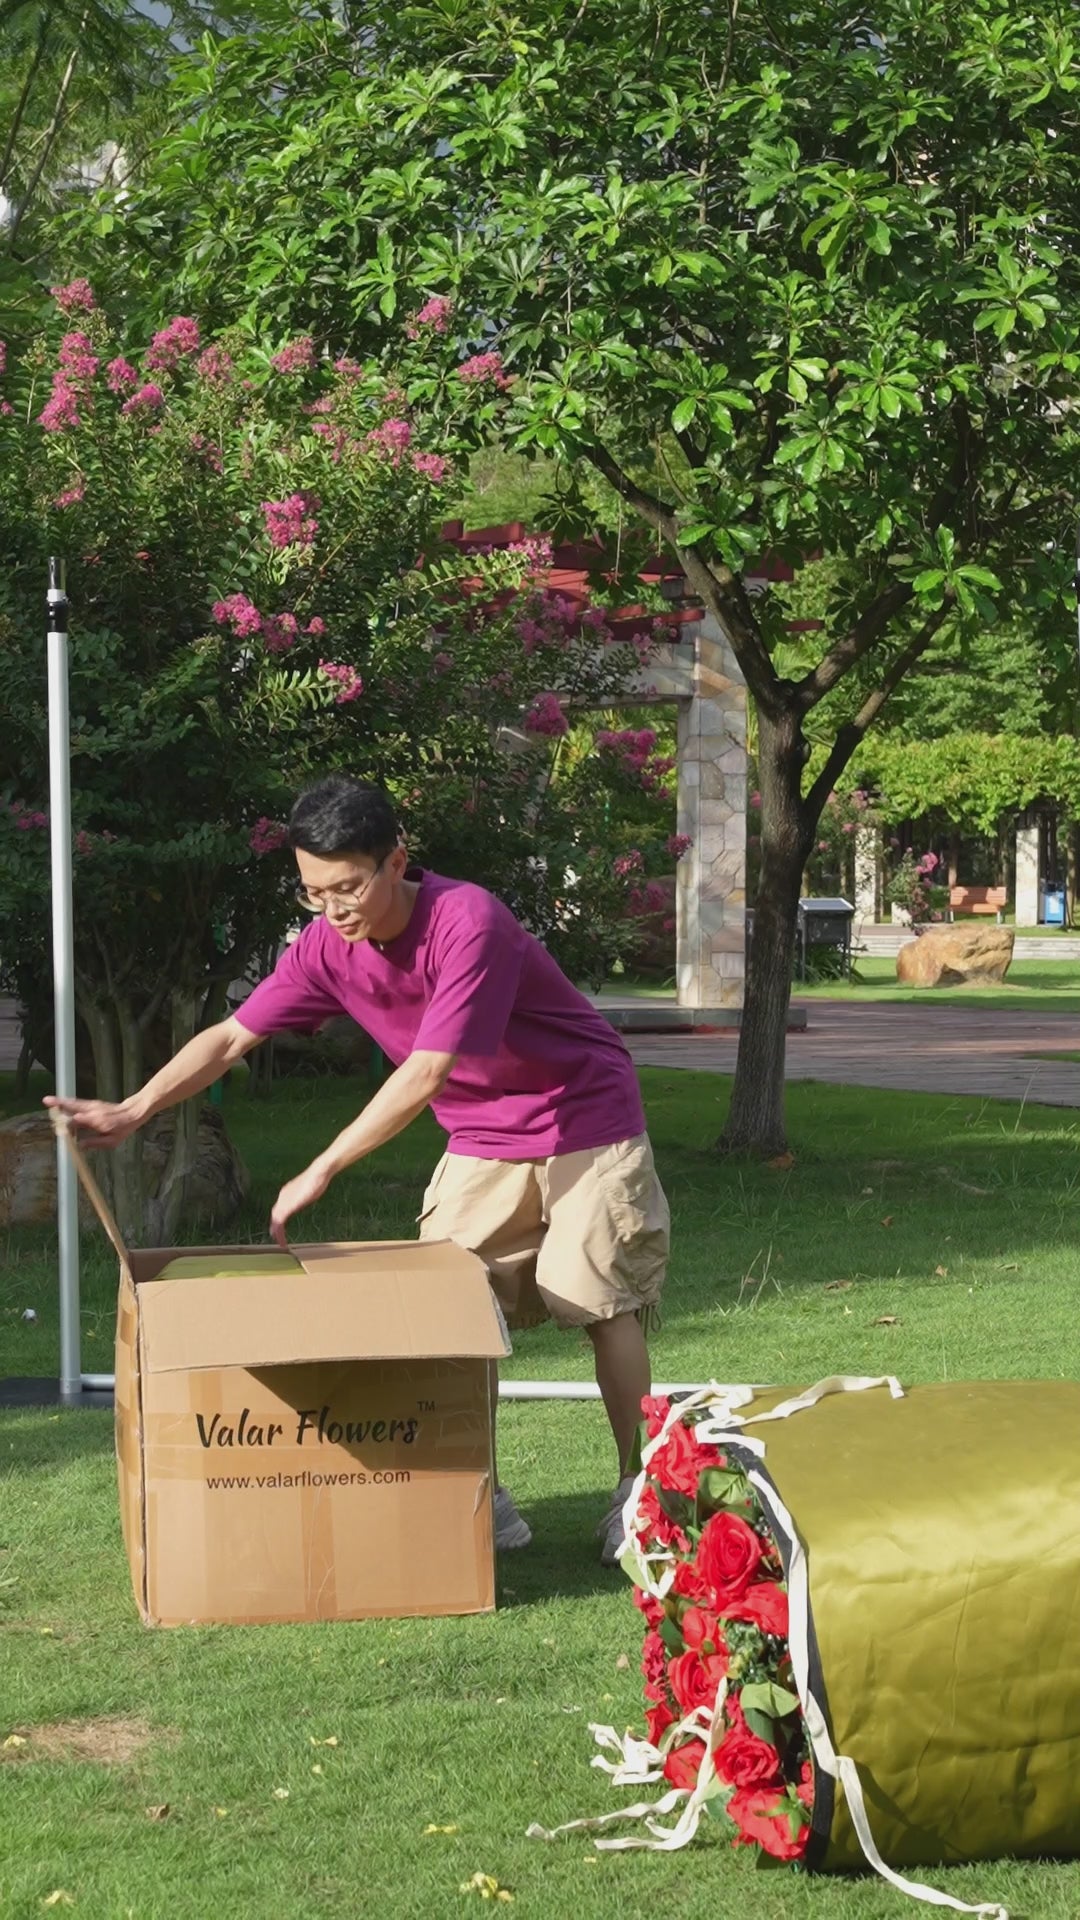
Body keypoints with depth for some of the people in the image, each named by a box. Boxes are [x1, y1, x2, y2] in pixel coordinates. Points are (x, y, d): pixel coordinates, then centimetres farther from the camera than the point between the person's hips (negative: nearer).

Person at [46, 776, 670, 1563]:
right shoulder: (329, 945, -10)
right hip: (483, 1140, 6)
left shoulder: (467, 921, -31)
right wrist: (133, 1110, -21)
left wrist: (321, 1172, -34)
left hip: (585, 1121, -6)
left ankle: (636, 1497, 5)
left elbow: (426, 1074, -35)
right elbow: (233, 1036, -7)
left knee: (602, 1300, -7)